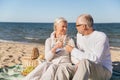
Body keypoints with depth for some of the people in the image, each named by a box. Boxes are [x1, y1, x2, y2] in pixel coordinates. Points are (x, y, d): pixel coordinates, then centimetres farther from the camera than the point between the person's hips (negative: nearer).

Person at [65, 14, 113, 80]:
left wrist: (73, 50, -26)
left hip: (104, 71, -7)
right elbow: (77, 54, 8)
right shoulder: (79, 35, 3)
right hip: (87, 70, 7)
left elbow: (95, 59, -31)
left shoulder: (101, 37, -20)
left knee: (84, 62, -37)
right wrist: (78, 63, -17)